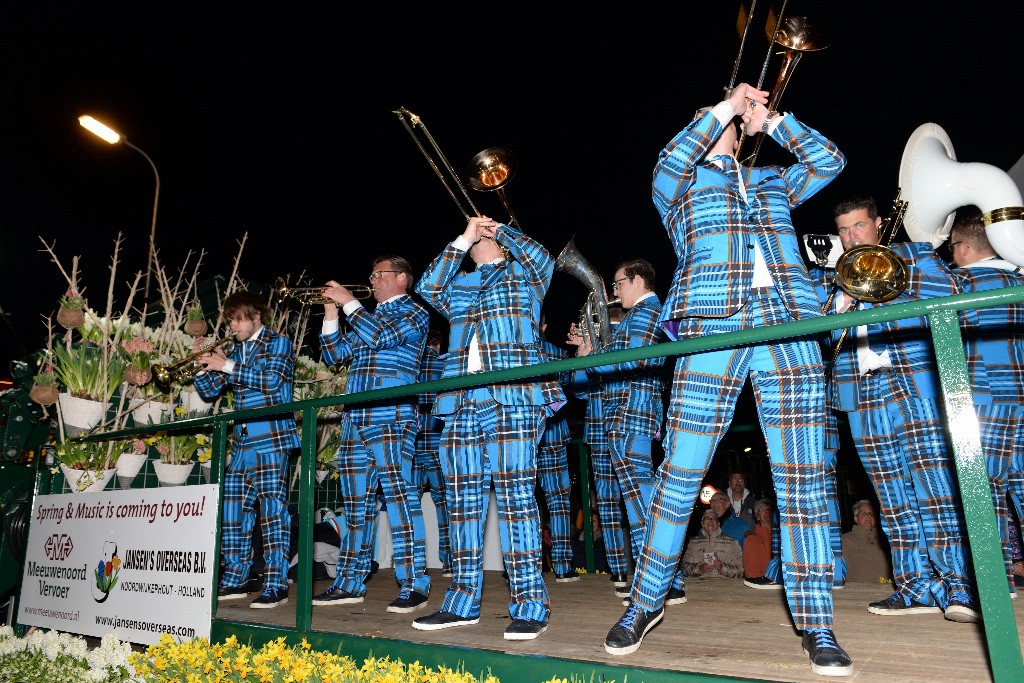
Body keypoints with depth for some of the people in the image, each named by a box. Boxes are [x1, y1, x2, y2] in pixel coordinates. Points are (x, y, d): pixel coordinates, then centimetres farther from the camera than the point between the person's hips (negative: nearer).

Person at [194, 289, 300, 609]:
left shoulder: (278, 343, 1)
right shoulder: (235, 351, 19)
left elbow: (272, 378, -16)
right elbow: (209, 391, 19)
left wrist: (228, 366, -17)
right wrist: (203, 364, 2)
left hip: (271, 440, -7)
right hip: (242, 442, 7)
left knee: (273, 508, -9)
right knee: (233, 509, 9)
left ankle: (276, 585, -5)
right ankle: (235, 580, 22)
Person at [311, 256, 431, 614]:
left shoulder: (413, 312, 3)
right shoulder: (368, 315, 25)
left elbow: (381, 335, -15)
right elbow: (334, 354, 22)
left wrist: (349, 302, -8)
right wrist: (331, 313, 12)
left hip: (391, 418, -8)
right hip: (355, 419, 8)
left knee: (398, 493, -14)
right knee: (355, 502, 11)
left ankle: (414, 583, -10)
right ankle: (350, 583, 19)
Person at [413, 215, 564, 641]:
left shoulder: (523, 275, 16)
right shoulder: (459, 285, 26)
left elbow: (543, 260, -4)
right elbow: (427, 288, 10)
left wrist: (498, 229, 10)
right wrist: (462, 239, 10)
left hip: (513, 397, -5)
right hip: (462, 402, 5)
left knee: (515, 493, -11)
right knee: (463, 498, 5)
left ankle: (530, 605, -5)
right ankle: (462, 603, 15)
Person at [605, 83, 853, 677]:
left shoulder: (771, 181, 29)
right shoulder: (683, 183, 18)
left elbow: (830, 160, 21)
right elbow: (672, 158, -2)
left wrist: (770, 118, 19)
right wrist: (727, 105, 4)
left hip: (789, 331, 3)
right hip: (713, 330, -3)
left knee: (804, 481, -2)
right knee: (680, 477, -2)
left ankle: (817, 627, 8)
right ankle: (646, 604, 14)